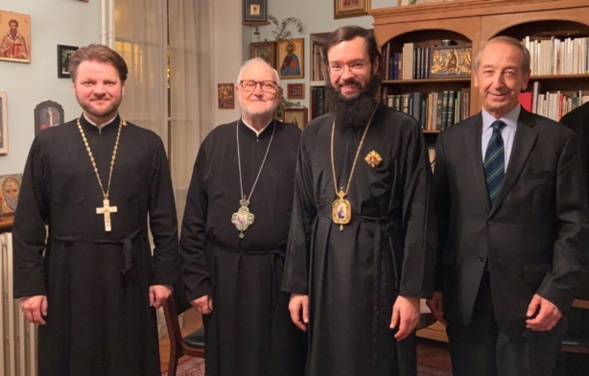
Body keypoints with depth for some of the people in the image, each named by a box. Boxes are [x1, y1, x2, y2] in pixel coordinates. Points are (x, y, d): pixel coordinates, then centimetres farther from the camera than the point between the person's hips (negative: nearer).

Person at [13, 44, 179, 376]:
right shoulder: (48, 144, 0)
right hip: (68, 276, 0)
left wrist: (164, 274, -1)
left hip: (129, 275, 0)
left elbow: (164, 218, 2)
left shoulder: (148, 144, 1)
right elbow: (28, 223, 0)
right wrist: (30, 284, -3)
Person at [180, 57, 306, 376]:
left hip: (281, 275, -1)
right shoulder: (215, 141, 3)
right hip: (223, 273, 2)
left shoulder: (297, 142, -2)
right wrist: (196, 282, 0)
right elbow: (194, 220, 3)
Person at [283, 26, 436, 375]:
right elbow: (302, 213, 8)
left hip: (379, 268, -4)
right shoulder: (314, 133, 6)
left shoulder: (403, 130, -6)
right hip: (324, 269, 4)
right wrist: (297, 284, 6)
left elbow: (419, 216, -8)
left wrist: (412, 291, -11)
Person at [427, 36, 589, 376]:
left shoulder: (557, 139, -1)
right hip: (464, 296, 2)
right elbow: (440, 217, 6)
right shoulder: (451, 140, 6)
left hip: (530, 296, -2)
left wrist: (558, 291, -10)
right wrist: (436, 283, 4)